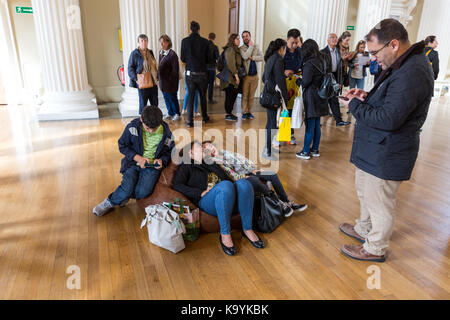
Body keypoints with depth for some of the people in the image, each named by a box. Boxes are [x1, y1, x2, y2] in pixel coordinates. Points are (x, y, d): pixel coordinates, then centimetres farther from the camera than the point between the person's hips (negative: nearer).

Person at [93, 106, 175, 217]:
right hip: (133, 162, 0)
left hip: (153, 166, 0)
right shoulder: (132, 127, -10)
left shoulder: (166, 133, -8)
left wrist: (162, 160, -14)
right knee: (128, 186, -26)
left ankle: (111, 202, 3)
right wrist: (138, 158, -14)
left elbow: (170, 151, 8)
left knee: (143, 191, -24)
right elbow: (122, 146, 0)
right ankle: (109, 203, 5)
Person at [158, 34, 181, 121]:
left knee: (172, 98, 3)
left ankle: (177, 114, 18)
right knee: (166, 98, 15)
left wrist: (170, 78, -17)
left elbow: (175, 69, -16)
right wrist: (158, 76, 8)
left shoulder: (172, 54, -15)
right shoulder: (161, 53, 9)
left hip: (170, 81, -8)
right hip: (163, 81, 8)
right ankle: (170, 114, 28)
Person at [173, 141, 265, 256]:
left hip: (229, 200, 5)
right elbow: (177, 186, 1)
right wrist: (201, 193, -11)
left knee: (243, 183, -26)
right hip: (206, 201, -4)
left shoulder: (212, 164, 34)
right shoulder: (186, 167, 19)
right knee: (225, 185, -36)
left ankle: (247, 229, -23)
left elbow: (227, 178, 29)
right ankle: (225, 234, -29)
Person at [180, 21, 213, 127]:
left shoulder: (185, 41, -5)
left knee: (190, 96, 7)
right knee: (203, 96, 15)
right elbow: (209, 59, -1)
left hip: (190, 73, 0)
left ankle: (190, 121, 4)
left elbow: (183, 59, 0)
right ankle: (205, 117, 29)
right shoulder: (205, 42, -7)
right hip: (202, 73, 0)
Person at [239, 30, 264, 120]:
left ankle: (249, 111, 18)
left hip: (255, 75, 3)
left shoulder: (256, 47, 11)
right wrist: (250, 46, -9)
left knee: (251, 96, 8)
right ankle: (244, 112, 8)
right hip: (246, 75, -3)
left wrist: (252, 57, -12)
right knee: (245, 95, -1)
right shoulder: (241, 48, 0)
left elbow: (262, 57, -1)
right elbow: (245, 56, -19)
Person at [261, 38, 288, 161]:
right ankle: (268, 152, 2)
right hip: (274, 96, -10)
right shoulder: (279, 60, -14)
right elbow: (280, 81, -18)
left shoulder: (270, 59, 14)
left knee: (270, 122, 18)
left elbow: (264, 78, 20)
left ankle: (268, 147, 30)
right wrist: (285, 98, -15)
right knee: (273, 123, -4)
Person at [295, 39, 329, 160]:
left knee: (310, 125, -3)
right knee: (316, 125, 13)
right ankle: (315, 150, 22)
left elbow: (305, 82, -16)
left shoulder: (309, 64, -16)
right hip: (319, 96, 8)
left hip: (311, 97, -8)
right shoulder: (320, 61, 10)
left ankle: (305, 152, 4)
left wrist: (298, 79, 4)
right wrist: (302, 75, 12)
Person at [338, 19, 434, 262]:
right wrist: (367, 97, 3)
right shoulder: (402, 65, 9)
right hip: (374, 150, 11)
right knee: (365, 192, 26)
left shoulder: (412, 73, -26)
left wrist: (355, 105, -18)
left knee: (380, 203, 7)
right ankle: (364, 229, 47)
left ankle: (375, 249, 26)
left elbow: (388, 119, -30)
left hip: (386, 156, -11)